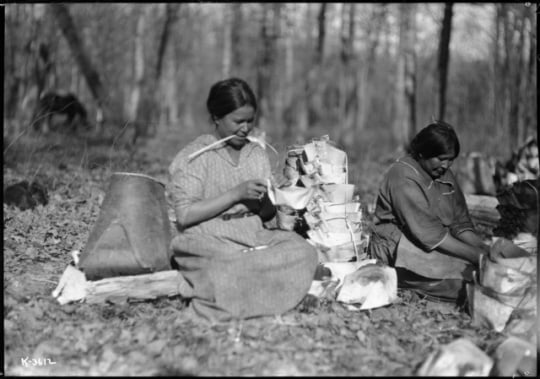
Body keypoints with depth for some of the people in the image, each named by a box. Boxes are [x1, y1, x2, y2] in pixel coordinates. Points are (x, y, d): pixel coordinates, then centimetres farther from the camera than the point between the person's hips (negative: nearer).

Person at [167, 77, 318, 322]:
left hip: (257, 238, 6)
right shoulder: (192, 157, -2)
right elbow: (185, 216, -11)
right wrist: (236, 194, -16)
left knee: (303, 251, -24)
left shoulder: (257, 153, 16)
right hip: (210, 243, -6)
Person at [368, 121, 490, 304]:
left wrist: (482, 247, -15)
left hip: (438, 244, 8)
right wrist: (476, 255, -27)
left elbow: (461, 224, 5)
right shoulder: (402, 176, -18)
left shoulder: (445, 175, 8)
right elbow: (429, 233, -24)